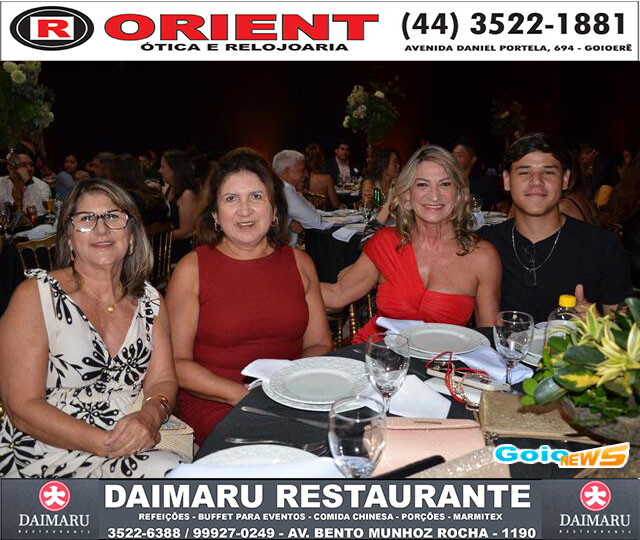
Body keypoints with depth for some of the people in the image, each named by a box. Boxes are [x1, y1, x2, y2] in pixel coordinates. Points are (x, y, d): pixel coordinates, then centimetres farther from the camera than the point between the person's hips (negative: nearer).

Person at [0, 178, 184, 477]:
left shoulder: (149, 301, 9)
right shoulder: (36, 295, -6)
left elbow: (162, 380, 7)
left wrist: (149, 416, -17)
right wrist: (106, 443, -20)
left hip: (131, 450, 5)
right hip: (46, 461, -5)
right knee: (171, 471, -28)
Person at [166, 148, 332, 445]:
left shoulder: (299, 262, 9)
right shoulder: (192, 268, -2)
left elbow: (319, 344, 11)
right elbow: (177, 362, -4)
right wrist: (243, 395, -16)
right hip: (216, 405, -4)